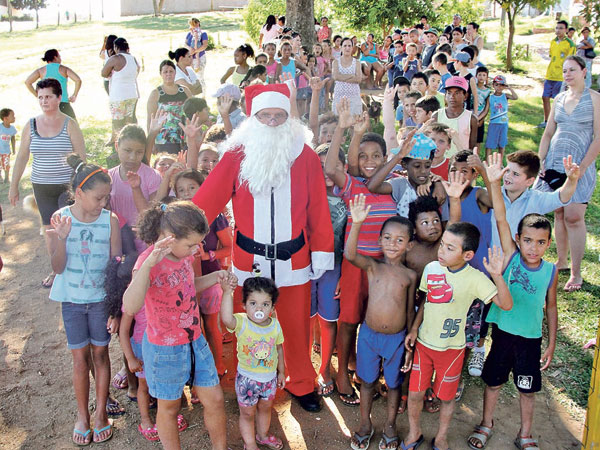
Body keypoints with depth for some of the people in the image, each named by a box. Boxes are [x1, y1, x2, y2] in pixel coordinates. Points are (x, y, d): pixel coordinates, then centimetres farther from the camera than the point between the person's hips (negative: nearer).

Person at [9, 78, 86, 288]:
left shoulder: (69, 125, -5)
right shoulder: (31, 125, 4)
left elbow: (81, 157, -4)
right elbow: (21, 157, 9)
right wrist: (13, 186, 10)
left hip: (68, 184, -3)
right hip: (41, 186, 3)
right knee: (49, 227, 8)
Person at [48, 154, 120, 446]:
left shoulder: (110, 220, -11)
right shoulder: (60, 219, -11)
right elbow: (58, 268, -10)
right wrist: (61, 239, -28)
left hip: (101, 298, 0)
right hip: (72, 299, 0)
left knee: (100, 354, 10)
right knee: (80, 358, 7)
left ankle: (101, 412, 26)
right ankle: (82, 415, 25)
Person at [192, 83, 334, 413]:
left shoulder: (305, 156, -1)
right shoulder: (237, 155, -3)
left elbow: (318, 207, 0)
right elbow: (208, 199, -9)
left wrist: (322, 250, -2)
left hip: (293, 258, 0)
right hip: (249, 258, 0)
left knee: (296, 324, 12)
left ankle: (301, 384, 33)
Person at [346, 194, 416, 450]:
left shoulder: (410, 275, -3)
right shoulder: (373, 266, -6)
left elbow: (410, 311, 2)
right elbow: (350, 255, -27)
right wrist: (357, 224, -39)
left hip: (397, 338, 0)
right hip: (369, 334, 0)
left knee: (393, 383, 17)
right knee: (367, 381, 16)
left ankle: (390, 426, 39)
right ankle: (365, 424, 38)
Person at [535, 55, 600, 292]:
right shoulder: (559, 99, 12)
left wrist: (581, 168, -14)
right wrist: (540, 162, 4)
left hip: (579, 166, -5)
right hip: (554, 165, 5)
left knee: (573, 217, -7)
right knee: (559, 214, 9)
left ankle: (576, 273, 1)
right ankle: (561, 261, 23)